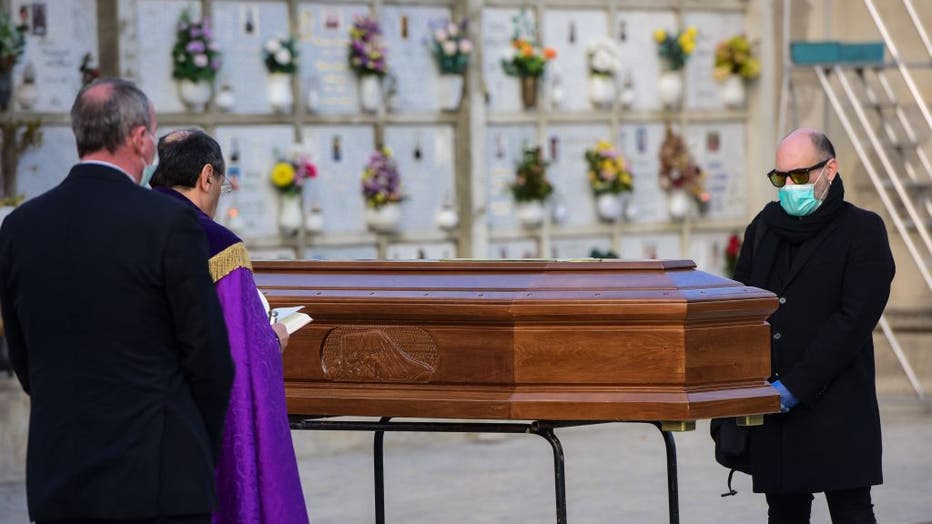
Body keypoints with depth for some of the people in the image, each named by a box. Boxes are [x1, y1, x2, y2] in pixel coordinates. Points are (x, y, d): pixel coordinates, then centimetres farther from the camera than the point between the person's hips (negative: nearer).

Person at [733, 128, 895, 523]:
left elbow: (853, 320, -11)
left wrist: (796, 386, -16)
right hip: (771, 404, 5)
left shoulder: (863, 231, -2)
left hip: (837, 409, -5)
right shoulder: (765, 227, 14)